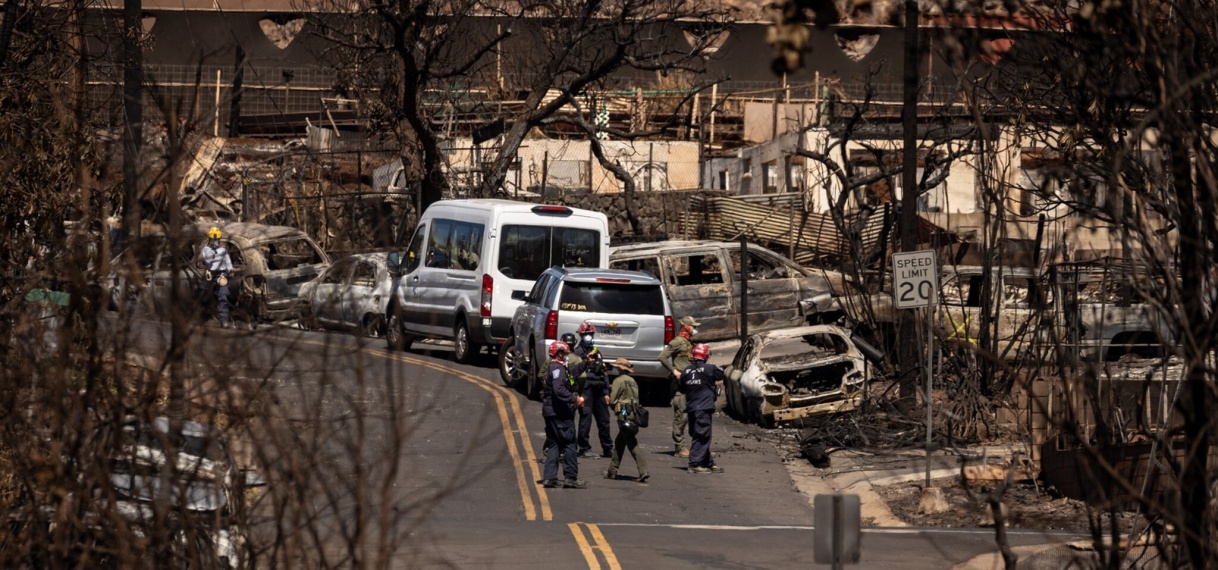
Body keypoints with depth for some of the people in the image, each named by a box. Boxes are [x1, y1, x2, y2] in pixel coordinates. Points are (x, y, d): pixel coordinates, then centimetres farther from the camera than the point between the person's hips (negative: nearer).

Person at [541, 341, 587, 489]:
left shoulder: (552, 368, 19)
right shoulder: (558, 369, -14)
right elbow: (559, 390, -26)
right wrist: (575, 399, -22)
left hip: (551, 412, 10)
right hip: (560, 413, -10)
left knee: (555, 444, 11)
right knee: (569, 443, -6)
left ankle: (549, 477, 9)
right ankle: (571, 477, -5)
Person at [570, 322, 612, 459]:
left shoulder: (597, 352, 20)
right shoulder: (578, 352, -2)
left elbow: (604, 373, 23)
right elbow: (573, 371, -16)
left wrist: (606, 392, 18)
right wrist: (585, 362, -28)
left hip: (598, 390, 7)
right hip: (586, 390, -7)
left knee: (604, 419, 10)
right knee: (585, 419, -8)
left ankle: (608, 448, 18)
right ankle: (584, 449, -3)